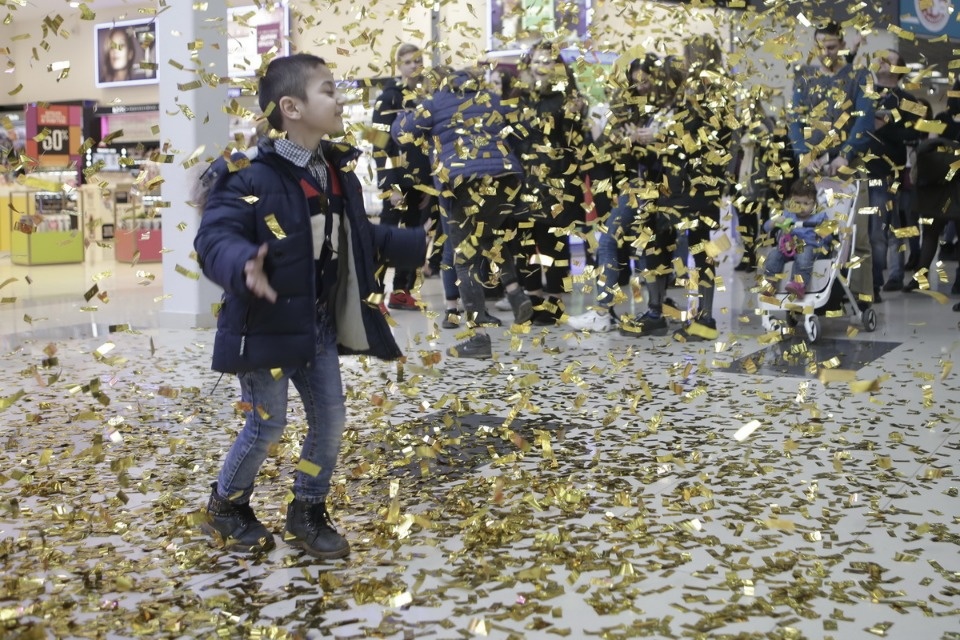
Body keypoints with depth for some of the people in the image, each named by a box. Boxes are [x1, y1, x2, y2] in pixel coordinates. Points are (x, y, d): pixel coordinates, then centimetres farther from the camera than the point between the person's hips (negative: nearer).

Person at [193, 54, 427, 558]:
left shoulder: (338, 171, 5)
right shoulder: (251, 177, -20)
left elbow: (360, 236, 18)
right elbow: (215, 238, -28)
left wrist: (418, 244, 19)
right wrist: (243, 266, -49)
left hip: (320, 328, 7)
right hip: (266, 326, -7)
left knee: (330, 420, 10)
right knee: (267, 425, 3)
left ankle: (307, 512, 30)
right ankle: (226, 507, 30)